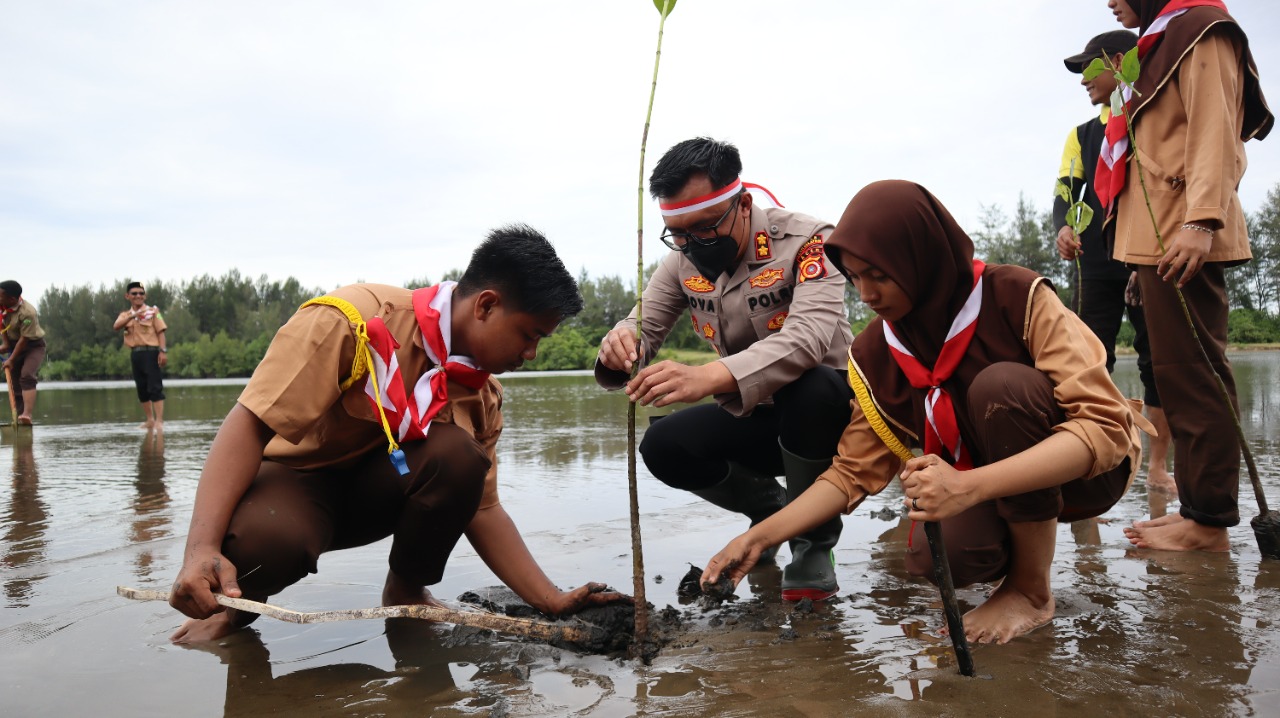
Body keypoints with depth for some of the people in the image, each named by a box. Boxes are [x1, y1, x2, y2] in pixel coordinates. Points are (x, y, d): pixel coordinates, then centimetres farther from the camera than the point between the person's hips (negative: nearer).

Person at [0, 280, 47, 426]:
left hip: (33, 346, -8)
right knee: (14, 380, 7)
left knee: (27, 375, -26)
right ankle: (19, 416, 15)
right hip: (14, 345, 8)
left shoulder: (27, 312, -28)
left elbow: (25, 339, -25)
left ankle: (27, 414, -36)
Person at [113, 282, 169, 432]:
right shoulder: (125, 315, 13)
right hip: (135, 354, 5)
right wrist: (133, 315, -20)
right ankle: (149, 420, 19)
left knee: (155, 387, -10)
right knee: (142, 389, 10)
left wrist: (163, 351, -15)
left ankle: (159, 421, -14)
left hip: (150, 351, -5)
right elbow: (116, 326, -7)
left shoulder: (152, 311, 3)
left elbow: (160, 331, -3)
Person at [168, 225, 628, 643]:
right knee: (260, 540, -40)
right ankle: (237, 600, -3)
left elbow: (481, 507, -2)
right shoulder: (355, 321, -25)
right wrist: (202, 549, -39)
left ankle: (406, 592, -2)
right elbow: (250, 424, -27)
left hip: (378, 490, 5)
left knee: (459, 454, -27)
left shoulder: (482, 392, -5)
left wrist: (552, 601, -10)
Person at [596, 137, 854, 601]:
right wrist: (619, 347, -32)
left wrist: (709, 378, -55)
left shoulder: (806, 240, -23)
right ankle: (768, 507, 12)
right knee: (663, 448, -19)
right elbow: (642, 328, -4)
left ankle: (814, 542, -11)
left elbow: (809, 334, -39)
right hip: (750, 419, 5)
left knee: (811, 387, -38)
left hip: (825, 411, -5)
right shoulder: (683, 260, -4)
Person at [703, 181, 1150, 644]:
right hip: (987, 495, 3)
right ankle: (1023, 544, 7)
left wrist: (969, 486, -42)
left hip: (1086, 470, -2)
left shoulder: (1018, 299, -21)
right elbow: (855, 470, -3)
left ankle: (1032, 590, -13)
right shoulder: (876, 354, -8)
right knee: (937, 556, -30)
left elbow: (1103, 425, -28)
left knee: (1003, 384, -31)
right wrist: (761, 536, -14)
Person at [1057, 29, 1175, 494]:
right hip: (1099, 264, 2)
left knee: (1158, 360, 0)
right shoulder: (1083, 135, 16)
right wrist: (1063, 228, -17)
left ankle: (1158, 466, 9)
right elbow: (1066, 192, 5)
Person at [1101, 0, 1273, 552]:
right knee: (1178, 375, 10)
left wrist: (1201, 220, -27)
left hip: (1184, 239, -10)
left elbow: (1213, 127, -14)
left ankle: (1210, 522, -9)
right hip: (1158, 238, 10)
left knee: (1193, 373, -12)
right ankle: (1197, 507, 17)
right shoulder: (1162, 46, 27)